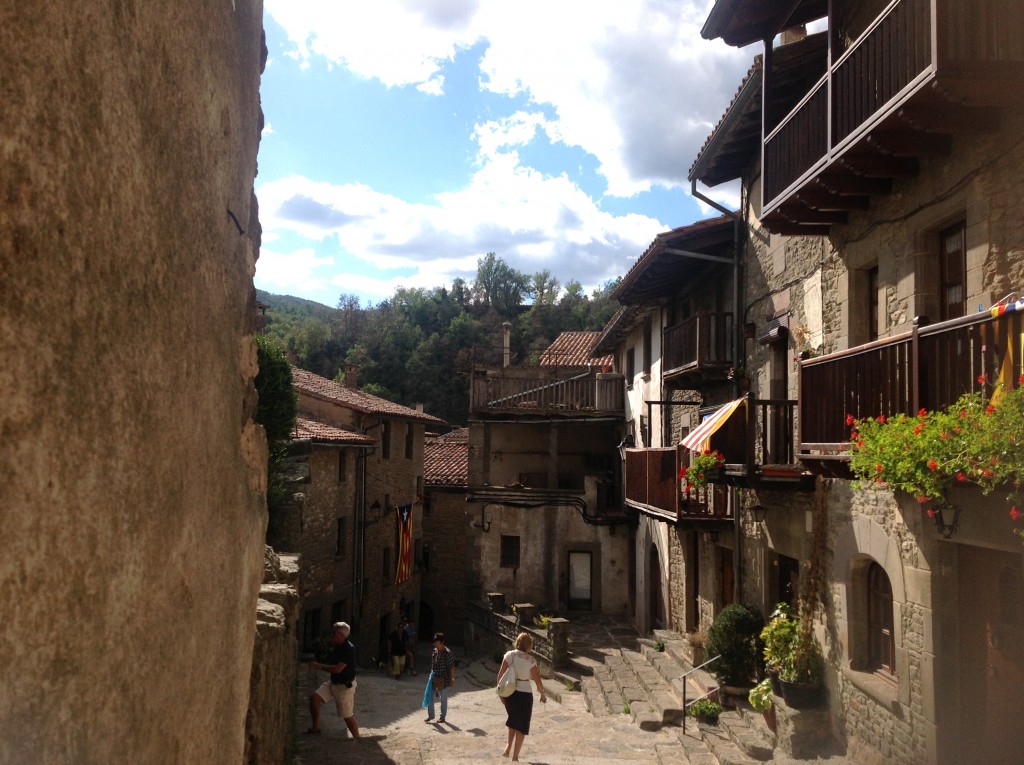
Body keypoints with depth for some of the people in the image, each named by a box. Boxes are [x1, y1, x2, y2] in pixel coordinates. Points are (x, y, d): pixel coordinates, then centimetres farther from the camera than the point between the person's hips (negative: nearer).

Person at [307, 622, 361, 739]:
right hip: (333, 682, 8)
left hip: (345, 685, -8)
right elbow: (330, 663, 14)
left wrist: (318, 666, -23)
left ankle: (357, 738, 17)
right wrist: (317, 665, -4)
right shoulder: (336, 646, 2)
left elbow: (338, 668, -30)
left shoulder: (349, 649, -25)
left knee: (347, 716, 0)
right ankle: (315, 727, 15)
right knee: (314, 697, -1)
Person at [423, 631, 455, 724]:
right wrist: (432, 675, 16)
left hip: (443, 679, -6)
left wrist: (452, 680, -15)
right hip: (433, 677, 6)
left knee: (443, 699, 9)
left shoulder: (447, 653, -19)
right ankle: (430, 715, 23)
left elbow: (452, 668, -16)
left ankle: (442, 717, 23)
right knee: (429, 696, 7)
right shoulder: (435, 651, 1)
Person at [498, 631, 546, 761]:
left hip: (509, 693, 4)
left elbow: (500, 675, -6)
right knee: (521, 726, 11)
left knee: (513, 720, 29)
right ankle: (515, 757, 14)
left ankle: (508, 748, 20)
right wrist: (543, 694, 10)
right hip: (524, 694, -3)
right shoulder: (530, 660, -12)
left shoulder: (509, 655, -6)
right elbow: (538, 681, -7)